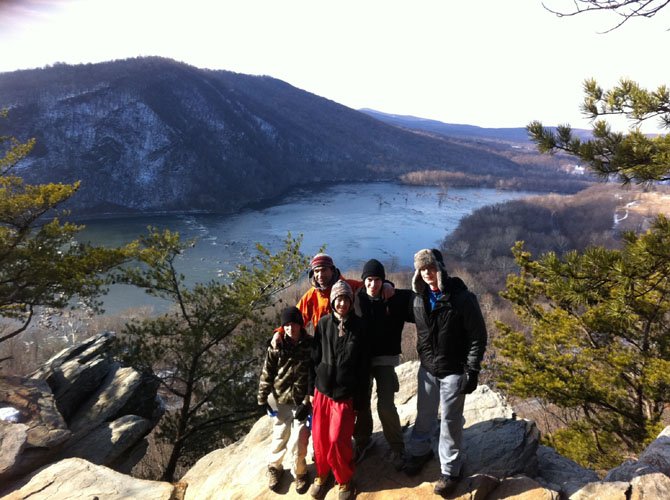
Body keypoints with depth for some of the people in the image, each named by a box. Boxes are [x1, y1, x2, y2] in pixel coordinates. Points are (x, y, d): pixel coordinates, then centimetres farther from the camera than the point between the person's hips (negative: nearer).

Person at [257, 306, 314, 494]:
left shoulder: (310, 345, -8)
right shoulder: (276, 346, -5)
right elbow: (266, 374, 1)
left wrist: (308, 402, -9)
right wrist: (263, 399, 1)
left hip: (301, 402, -1)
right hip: (280, 400, 1)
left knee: (298, 442, 0)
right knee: (280, 437, 13)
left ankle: (299, 472, 28)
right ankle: (274, 467, 41)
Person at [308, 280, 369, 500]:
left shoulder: (358, 326, -4)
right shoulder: (324, 323, -1)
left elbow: (363, 364, -1)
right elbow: (315, 357, 3)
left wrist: (360, 396, -1)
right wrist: (311, 387, 3)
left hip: (346, 391, -2)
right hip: (322, 389, 2)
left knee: (338, 439, -2)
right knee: (319, 437, 8)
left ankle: (345, 480, 22)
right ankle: (321, 474, 33)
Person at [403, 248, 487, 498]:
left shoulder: (462, 298, -18)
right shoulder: (419, 298, -2)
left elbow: (478, 337, -14)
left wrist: (471, 371, -15)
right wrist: (423, 358, 14)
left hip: (453, 371, -5)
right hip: (427, 368, 5)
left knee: (450, 420, 7)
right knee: (424, 414, 20)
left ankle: (450, 470, 26)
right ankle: (419, 451, 44)